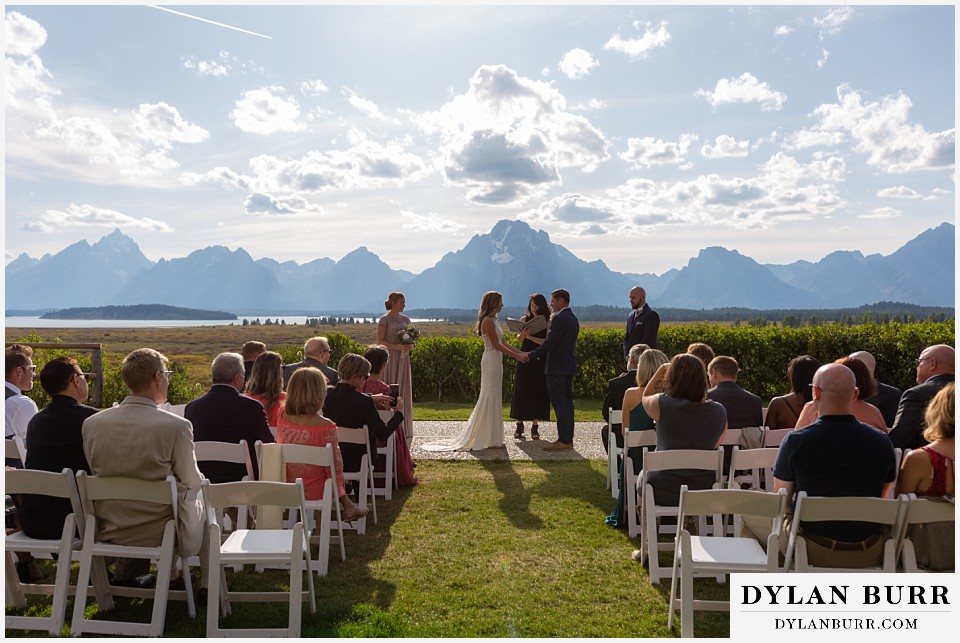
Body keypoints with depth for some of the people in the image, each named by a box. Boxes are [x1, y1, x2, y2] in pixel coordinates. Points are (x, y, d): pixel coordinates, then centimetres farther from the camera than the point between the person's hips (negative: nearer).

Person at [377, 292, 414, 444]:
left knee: (403, 393, 5)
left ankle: (403, 429, 12)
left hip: (403, 359, 6)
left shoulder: (405, 319, 13)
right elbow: (380, 341, -9)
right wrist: (397, 347, -20)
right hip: (390, 359, -6)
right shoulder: (384, 320, -5)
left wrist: (410, 346, -3)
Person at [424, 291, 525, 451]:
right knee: (490, 398, -4)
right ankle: (486, 439, 2)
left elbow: (503, 342, 16)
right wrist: (516, 355, -12)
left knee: (494, 399, 12)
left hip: (496, 361, 10)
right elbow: (496, 345, -17)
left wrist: (520, 353, 9)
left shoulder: (494, 320, 16)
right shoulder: (488, 321, -14)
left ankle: (491, 437, 20)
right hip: (491, 361, -10)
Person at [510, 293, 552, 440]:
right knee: (521, 391, 1)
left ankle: (535, 427, 7)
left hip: (539, 361, -1)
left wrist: (530, 337, -18)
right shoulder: (524, 319, 7)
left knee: (538, 392, 0)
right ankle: (519, 425, 8)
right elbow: (519, 339, 2)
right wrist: (522, 333, -19)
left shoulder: (547, 322, 1)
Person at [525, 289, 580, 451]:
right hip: (569, 366, 10)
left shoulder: (559, 318, -16)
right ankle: (568, 438, 17)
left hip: (557, 368, -10)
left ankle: (563, 440, -5)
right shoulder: (573, 318, 14)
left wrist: (530, 355, -12)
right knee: (567, 403, 12)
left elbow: (549, 343, -19)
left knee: (559, 404, -6)